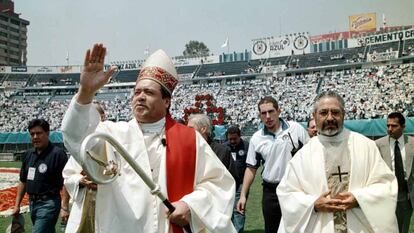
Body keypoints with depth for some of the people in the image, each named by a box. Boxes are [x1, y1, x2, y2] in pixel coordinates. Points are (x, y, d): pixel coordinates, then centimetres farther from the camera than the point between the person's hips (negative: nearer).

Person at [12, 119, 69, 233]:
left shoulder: (57, 153, -13)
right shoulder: (29, 154, 10)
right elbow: (23, 181, 17)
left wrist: (64, 207, -22)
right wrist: (17, 205, 14)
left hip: (48, 203, -7)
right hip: (32, 203, 7)